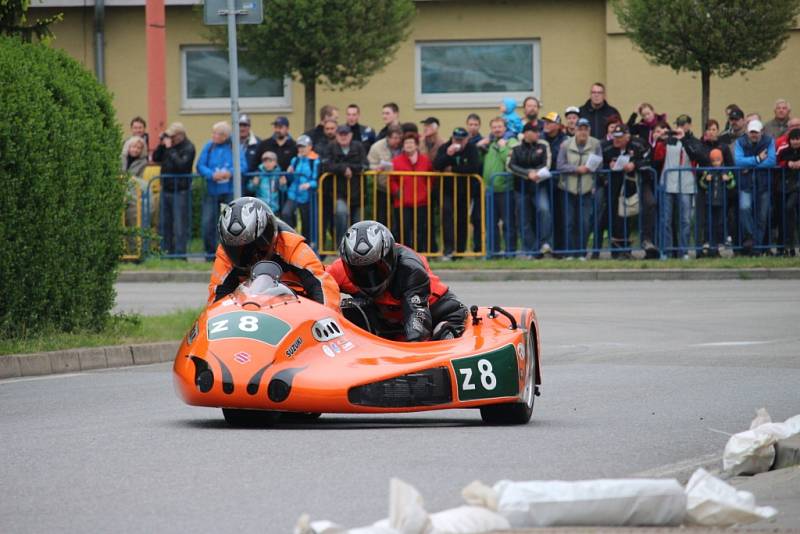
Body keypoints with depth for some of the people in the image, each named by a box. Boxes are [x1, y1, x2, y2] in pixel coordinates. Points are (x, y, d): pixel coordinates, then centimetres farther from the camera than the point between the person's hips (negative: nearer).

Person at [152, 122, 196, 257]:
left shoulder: (188, 148, -8)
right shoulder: (169, 144, 12)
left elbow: (181, 164, -22)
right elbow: (156, 158, 12)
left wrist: (170, 148, -18)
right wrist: (161, 145, -2)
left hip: (180, 191, -7)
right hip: (166, 189, 7)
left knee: (180, 224, -6)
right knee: (164, 223, 10)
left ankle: (180, 252, -4)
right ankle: (165, 250, 16)